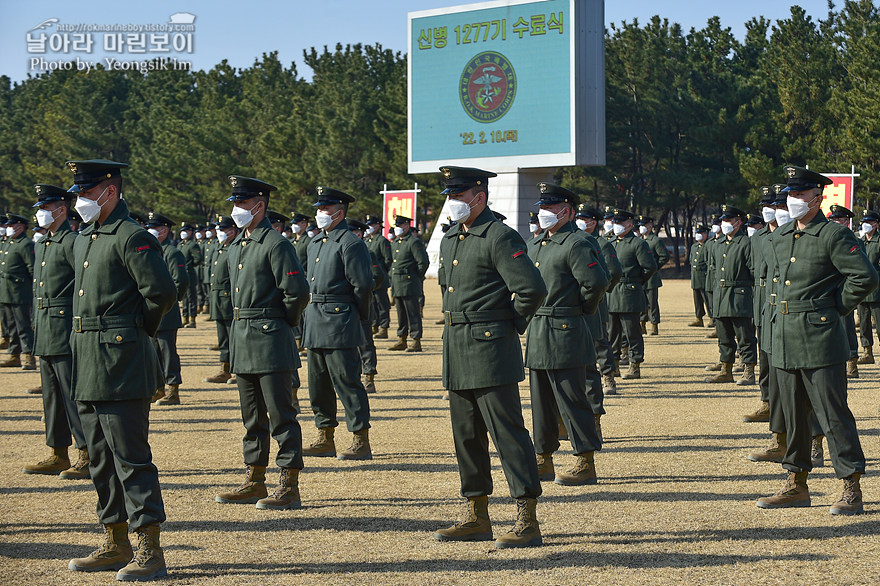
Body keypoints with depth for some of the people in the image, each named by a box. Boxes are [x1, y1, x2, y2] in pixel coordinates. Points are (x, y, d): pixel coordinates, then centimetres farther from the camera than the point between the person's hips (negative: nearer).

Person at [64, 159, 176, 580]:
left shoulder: (131, 237, -12)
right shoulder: (84, 239, 16)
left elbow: (162, 291, -19)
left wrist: (138, 330, -5)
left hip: (121, 364, -9)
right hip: (88, 367, 9)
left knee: (131, 457, -8)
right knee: (101, 458, 14)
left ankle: (150, 551, -4)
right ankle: (116, 545, 23)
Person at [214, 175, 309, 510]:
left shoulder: (276, 244, -12)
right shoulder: (235, 248, 15)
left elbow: (298, 292, -16)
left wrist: (281, 323, -4)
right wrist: (241, 324, 17)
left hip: (270, 341, -9)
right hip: (242, 340, 9)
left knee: (281, 416, -5)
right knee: (253, 417, 14)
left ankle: (289, 488, -2)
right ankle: (255, 483, 22)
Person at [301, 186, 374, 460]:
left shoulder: (350, 243, -12)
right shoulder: (315, 242, 16)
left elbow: (363, 285, -14)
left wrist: (357, 317, -4)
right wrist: (312, 315, 17)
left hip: (339, 323, -9)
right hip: (314, 322, 9)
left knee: (347, 382, -7)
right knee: (318, 383, 12)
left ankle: (361, 442, -2)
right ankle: (325, 440, 21)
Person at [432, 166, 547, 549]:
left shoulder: (500, 238, -13)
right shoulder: (449, 241, 15)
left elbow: (532, 288, -21)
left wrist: (512, 324, -7)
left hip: (491, 349, -9)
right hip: (456, 350, 9)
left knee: (508, 433, -7)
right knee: (466, 436, 13)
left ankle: (527, 522, -5)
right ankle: (477, 518, 22)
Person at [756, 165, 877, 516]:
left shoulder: (834, 236, -10)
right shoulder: (780, 237, 14)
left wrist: (837, 308, -7)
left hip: (820, 340, -8)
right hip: (785, 341, 8)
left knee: (833, 415, -5)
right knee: (793, 416, 13)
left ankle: (851, 490, 0)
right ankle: (797, 486, 21)